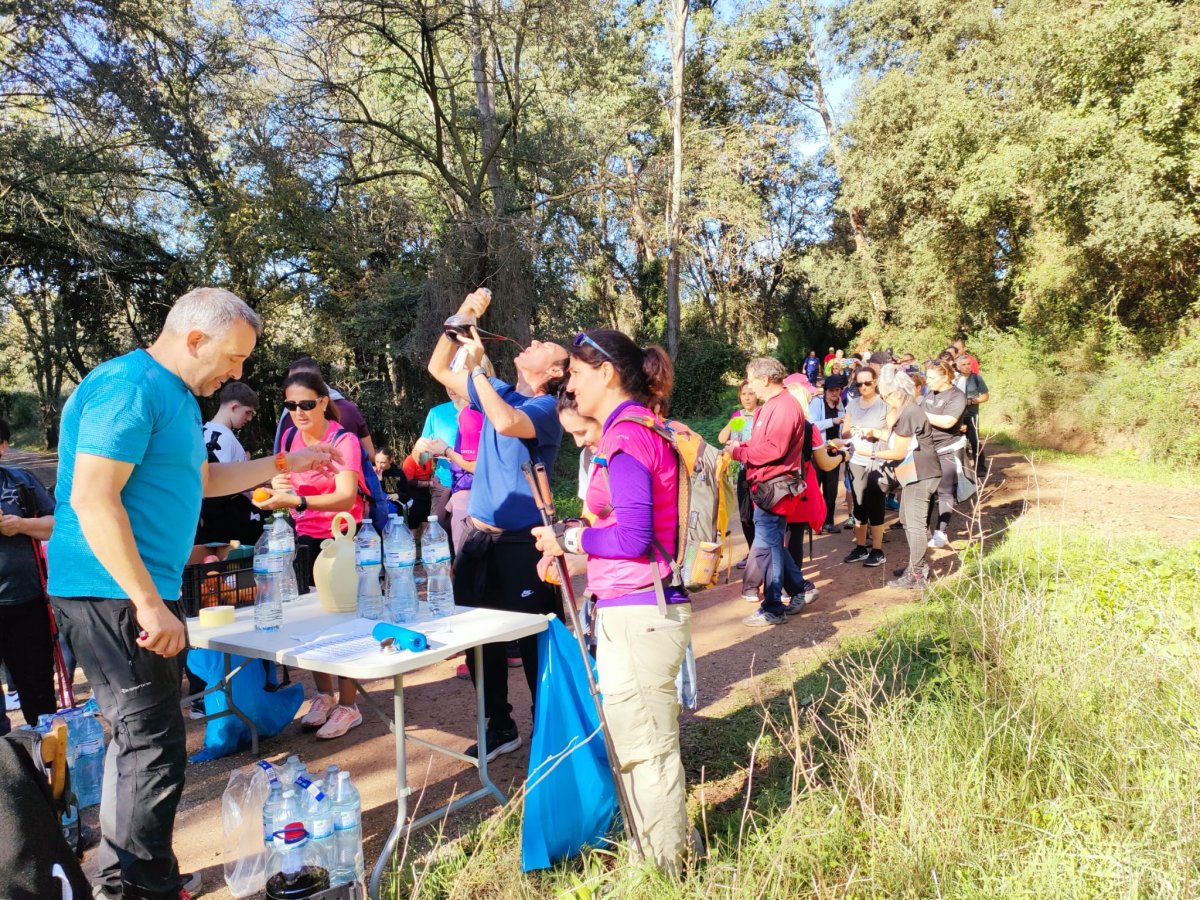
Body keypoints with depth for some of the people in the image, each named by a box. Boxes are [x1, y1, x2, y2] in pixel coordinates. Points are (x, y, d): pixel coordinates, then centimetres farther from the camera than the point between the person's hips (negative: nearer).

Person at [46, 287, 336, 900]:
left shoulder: (174, 394, 16)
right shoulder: (129, 387, -16)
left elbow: (200, 479, 28)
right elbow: (92, 499, -23)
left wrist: (285, 464, 24)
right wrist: (150, 604, -24)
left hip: (140, 593, 10)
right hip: (113, 596, -10)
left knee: (142, 738, 17)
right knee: (154, 748, -5)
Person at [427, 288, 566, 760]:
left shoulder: (544, 407, -11)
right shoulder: (501, 393, 10)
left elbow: (506, 424, -33)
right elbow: (438, 369, 17)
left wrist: (476, 368, -22)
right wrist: (462, 319, 5)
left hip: (520, 543, -7)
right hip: (477, 535, 8)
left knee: (534, 641, 3)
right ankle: (500, 727, 31)